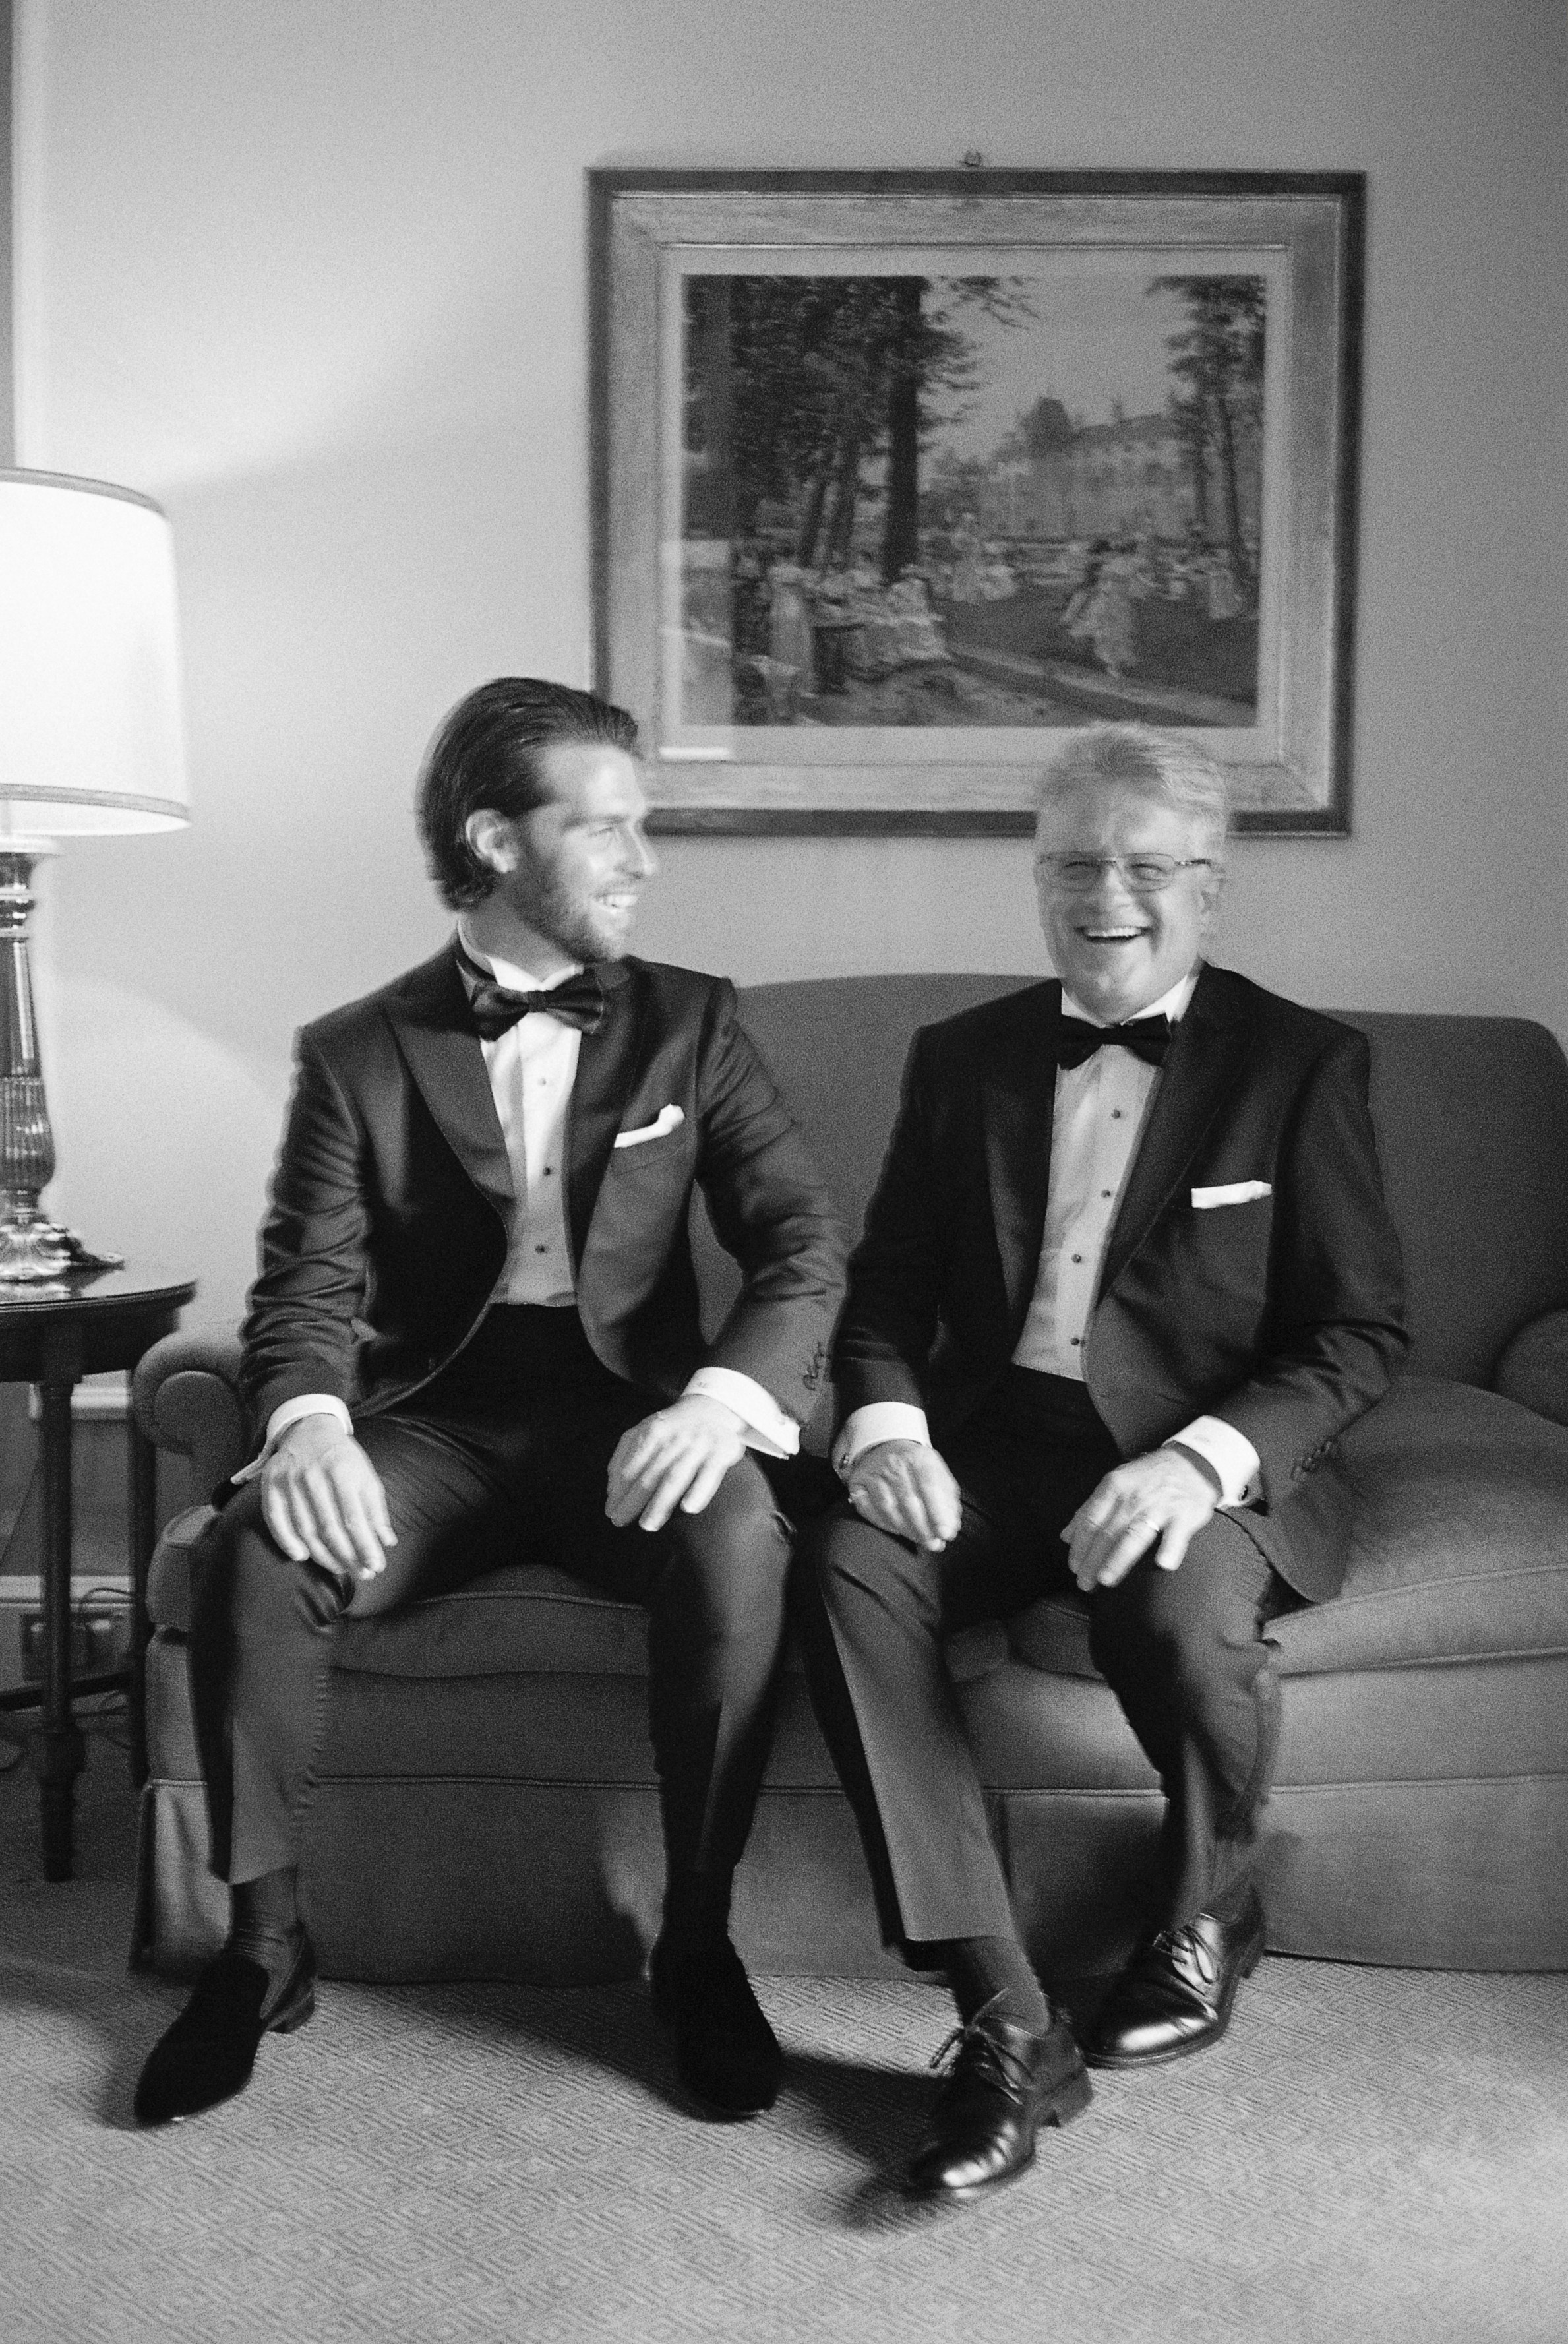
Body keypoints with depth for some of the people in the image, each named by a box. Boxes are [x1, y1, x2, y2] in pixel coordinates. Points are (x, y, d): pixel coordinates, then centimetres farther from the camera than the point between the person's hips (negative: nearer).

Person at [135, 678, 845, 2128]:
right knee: (256, 1550, -28)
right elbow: (309, 1281, -2)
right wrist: (308, 1423, -25)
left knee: (738, 1539, -32)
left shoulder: (691, 1025, 8)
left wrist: (719, 1396, -23)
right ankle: (264, 1942, -4)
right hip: (434, 1420, 1)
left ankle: (699, 1946, -10)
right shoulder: (360, 1054, 7)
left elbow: (803, 1242, -2)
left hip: (626, 1409, 0)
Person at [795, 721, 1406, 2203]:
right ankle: (1005, 2024, -20)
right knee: (847, 1570, -27)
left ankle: (1206, 1916, 3)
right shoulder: (964, 1058, 12)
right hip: (993, 1444, 3)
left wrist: (1202, 1458, -21)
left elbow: (1361, 1330, -4)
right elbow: (886, 1287, 11)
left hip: (1211, 1462, -2)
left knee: (1178, 1605, -34)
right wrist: (884, 1422, -11)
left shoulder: (1299, 1063, 2)